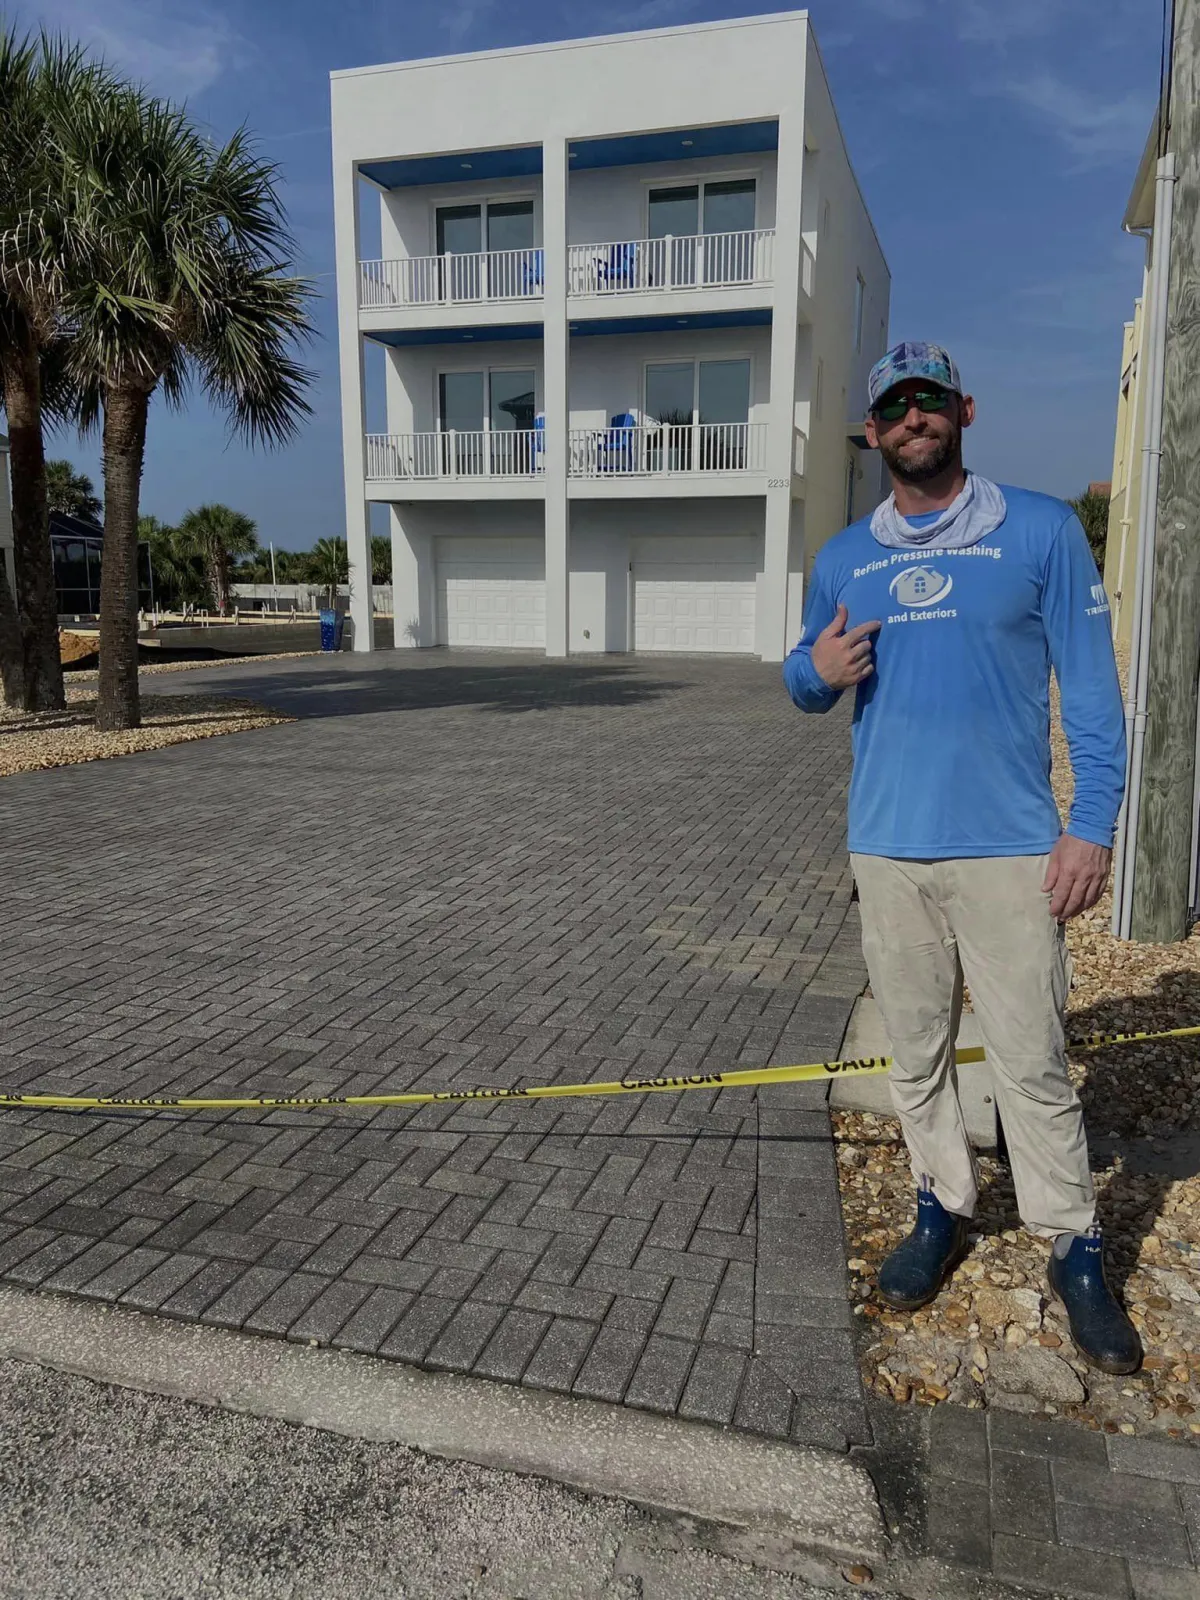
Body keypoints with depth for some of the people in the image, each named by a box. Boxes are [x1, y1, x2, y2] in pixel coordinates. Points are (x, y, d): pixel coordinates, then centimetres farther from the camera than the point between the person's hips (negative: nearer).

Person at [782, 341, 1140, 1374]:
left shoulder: (1042, 531, -1)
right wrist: (818, 671, -7)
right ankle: (944, 1211, 30)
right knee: (916, 1048, 13)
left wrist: (1092, 826, -10)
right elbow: (805, 681, 18)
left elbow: (1092, 689, -2)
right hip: (887, 848, 4)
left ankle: (1076, 1249, 19)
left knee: (1032, 1059, 1)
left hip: (1010, 848, -3)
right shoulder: (844, 558, 10)